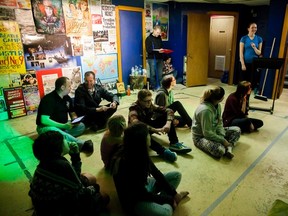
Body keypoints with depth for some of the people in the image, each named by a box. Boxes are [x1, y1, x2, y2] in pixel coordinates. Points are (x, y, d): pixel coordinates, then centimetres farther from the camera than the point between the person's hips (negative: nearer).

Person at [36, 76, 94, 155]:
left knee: (81, 126, -11)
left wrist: (75, 119, -13)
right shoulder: (48, 99, -19)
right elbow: (44, 120, -27)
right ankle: (82, 144, -47)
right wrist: (64, 126, -30)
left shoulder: (67, 98, 3)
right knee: (52, 131, -41)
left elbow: (73, 113, 12)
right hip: (46, 127, -7)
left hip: (63, 126, 8)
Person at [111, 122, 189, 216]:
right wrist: (170, 200, -13)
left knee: (176, 175, 8)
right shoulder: (125, 164, -33)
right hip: (133, 200, -8)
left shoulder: (141, 153, -11)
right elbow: (144, 195, -23)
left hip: (144, 186, 8)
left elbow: (156, 173, 0)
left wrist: (174, 193, -1)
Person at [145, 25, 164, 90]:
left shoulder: (159, 38, 13)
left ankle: (159, 86, 16)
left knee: (160, 74, 5)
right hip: (152, 58, -5)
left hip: (160, 58, 5)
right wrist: (158, 51, -22)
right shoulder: (148, 39, -4)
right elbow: (148, 50, -13)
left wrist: (162, 50, -2)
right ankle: (153, 87, 10)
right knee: (153, 74, 0)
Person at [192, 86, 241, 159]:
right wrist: (223, 140, -20)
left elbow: (219, 122, 1)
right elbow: (207, 133, -28)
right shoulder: (205, 110, -31)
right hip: (201, 137, -9)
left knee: (237, 130, 5)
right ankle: (227, 147, -2)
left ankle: (229, 148, -16)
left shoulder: (218, 105, -3)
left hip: (214, 132, 9)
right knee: (220, 150, -35)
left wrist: (222, 136, -15)